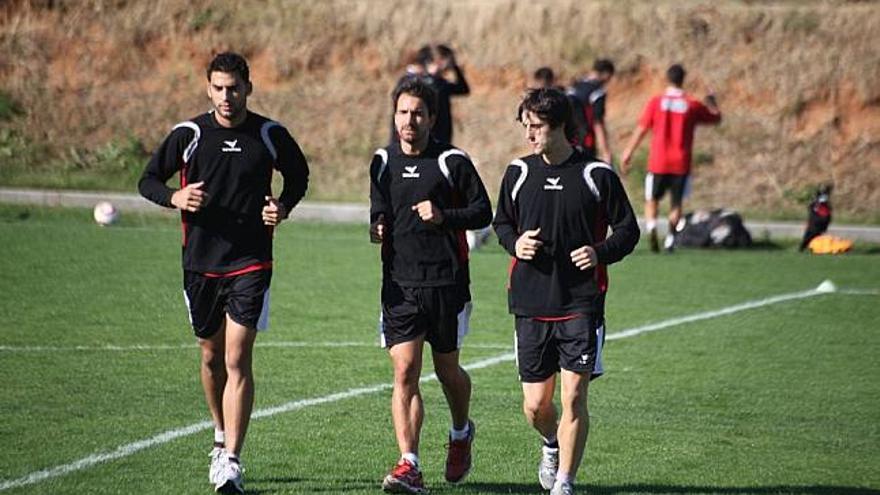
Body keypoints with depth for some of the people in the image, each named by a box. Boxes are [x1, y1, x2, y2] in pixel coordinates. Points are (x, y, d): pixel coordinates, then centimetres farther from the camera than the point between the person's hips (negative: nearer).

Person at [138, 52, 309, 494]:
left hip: (251, 262, -2)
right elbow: (148, 180, 7)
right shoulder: (188, 134, -2)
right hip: (200, 262, 2)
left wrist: (283, 207, -4)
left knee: (237, 360, -12)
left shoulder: (270, 135, -2)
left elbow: (298, 175, 16)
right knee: (211, 357, 14)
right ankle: (222, 435, 38)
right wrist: (175, 197, -14)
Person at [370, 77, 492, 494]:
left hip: (447, 283, -2)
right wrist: (378, 228, 3)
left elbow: (483, 212, 0)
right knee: (404, 373, -9)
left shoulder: (453, 162, -3)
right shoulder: (382, 162, 10)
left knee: (447, 370, 11)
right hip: (399, 284, 2)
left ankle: (461, 434, 41)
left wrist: (444, 217, -16)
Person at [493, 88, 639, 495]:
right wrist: (515, 243, -3)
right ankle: (552, 445, 40)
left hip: (581, 304, -3)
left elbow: (628, 229, 3)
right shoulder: (518, 173, 6)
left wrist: (600, 252, -16)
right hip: (530, 304, 3)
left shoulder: (597, 175, -4)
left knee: (573, 398, -8)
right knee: (535, 405, 7)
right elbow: (502, 222, 19)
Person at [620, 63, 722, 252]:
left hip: (658, 162, 0)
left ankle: (651, 226, -17)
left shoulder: (656, 102, -3)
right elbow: (716, 118, 13)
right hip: (681, 164, 0)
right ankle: (671, 235, -7)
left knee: (652, 200, 10)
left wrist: (628, 152, 4)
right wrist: (712, 102, 33)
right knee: (676, 203, 10)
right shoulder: (693, 105, -1)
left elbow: (641, 129, -3)